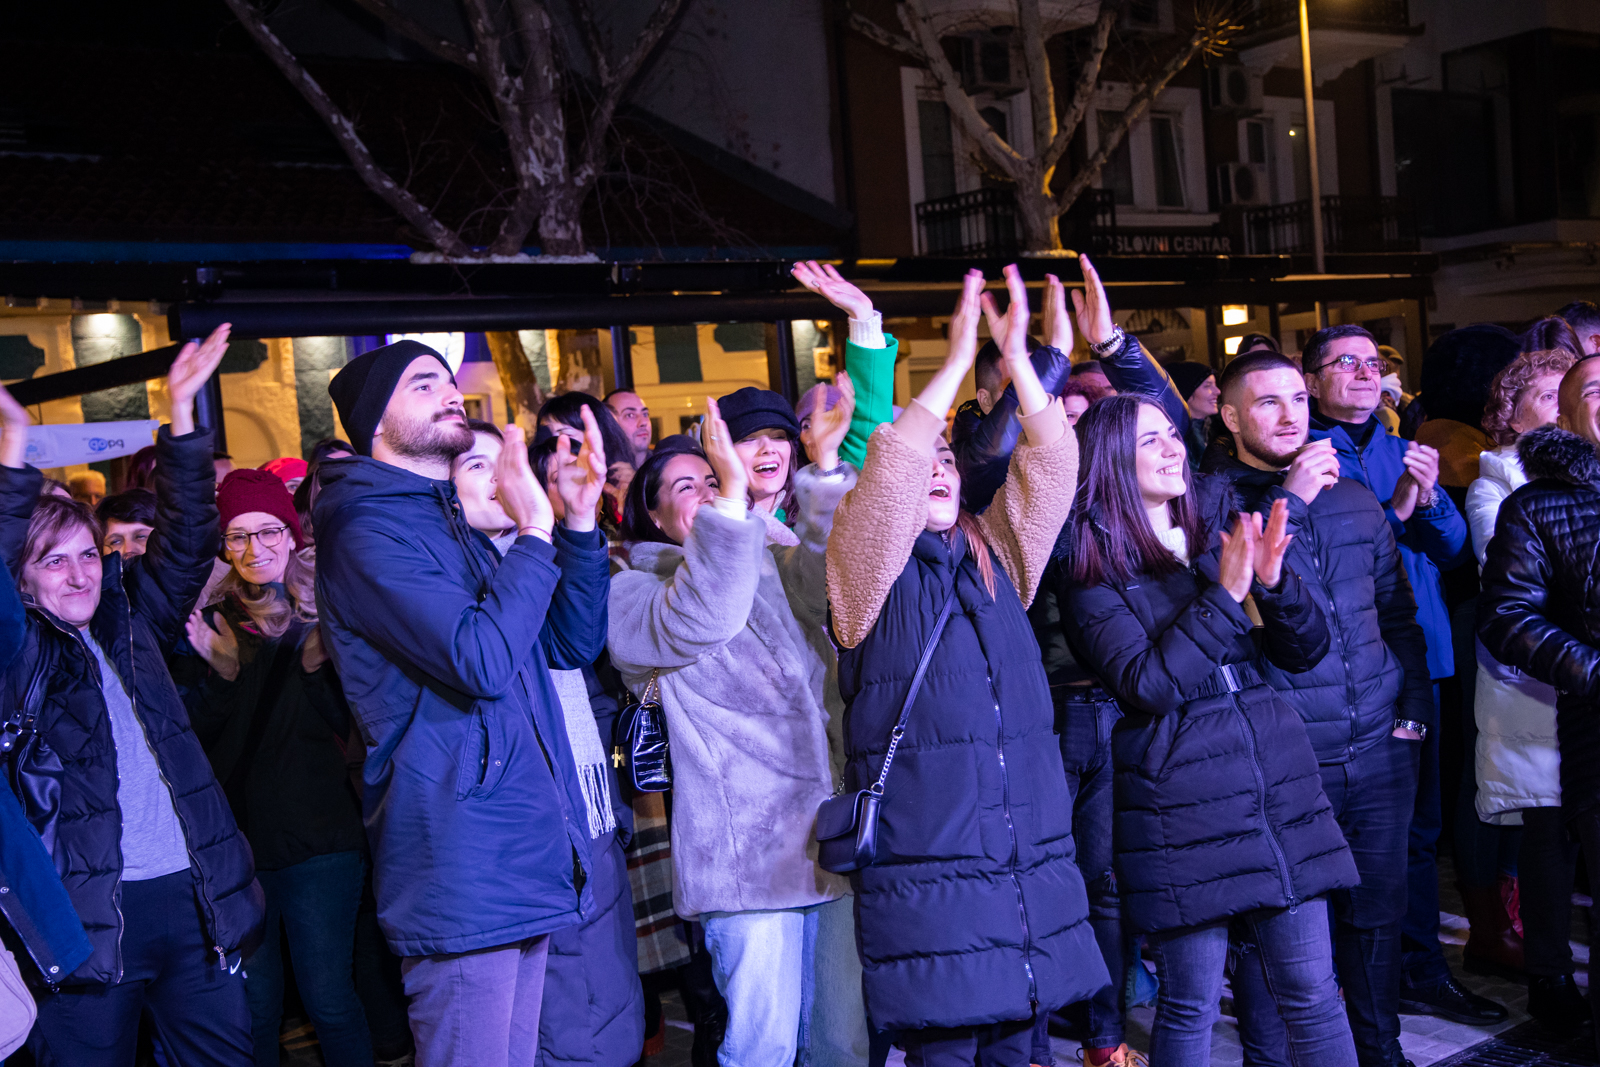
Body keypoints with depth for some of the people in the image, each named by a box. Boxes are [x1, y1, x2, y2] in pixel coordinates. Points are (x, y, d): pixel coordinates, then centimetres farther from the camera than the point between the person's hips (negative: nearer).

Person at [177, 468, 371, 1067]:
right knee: (254, 1008, 10)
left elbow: (348, 722, -5)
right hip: (235, 843, 2)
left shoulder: (323, 616, 1)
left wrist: (318, 658, -20)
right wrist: (218, 674, -16)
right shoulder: (208, 625, 5)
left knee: (329, 1001, -1)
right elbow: (191, 737, -1)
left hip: (321, 838, -2)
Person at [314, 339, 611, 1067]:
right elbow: (480, 660, -24)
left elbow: (575, 642, 16)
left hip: (527, 859, 9)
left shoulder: (457, 527, 19)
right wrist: (535, 530, -15)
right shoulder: (368, 528, -11)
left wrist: (578, 523, 4)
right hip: (462, 865, -9)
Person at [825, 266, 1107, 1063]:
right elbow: (891, 467, -17)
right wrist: (957, 359, -15)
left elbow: (1050, 462, 5)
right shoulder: (869, 570, -1)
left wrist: (1017, 358, -4)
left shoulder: (996, 559, 13)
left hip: (1030, 860, 5)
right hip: (926, 868, -5)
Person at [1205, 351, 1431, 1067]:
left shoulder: (1355, 499, 12)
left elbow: (1397, 613, 17)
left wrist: (1414, 709, 9)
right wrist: (1289, 500, -18)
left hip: (1380, 748, 5)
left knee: (1377, 909, 16)